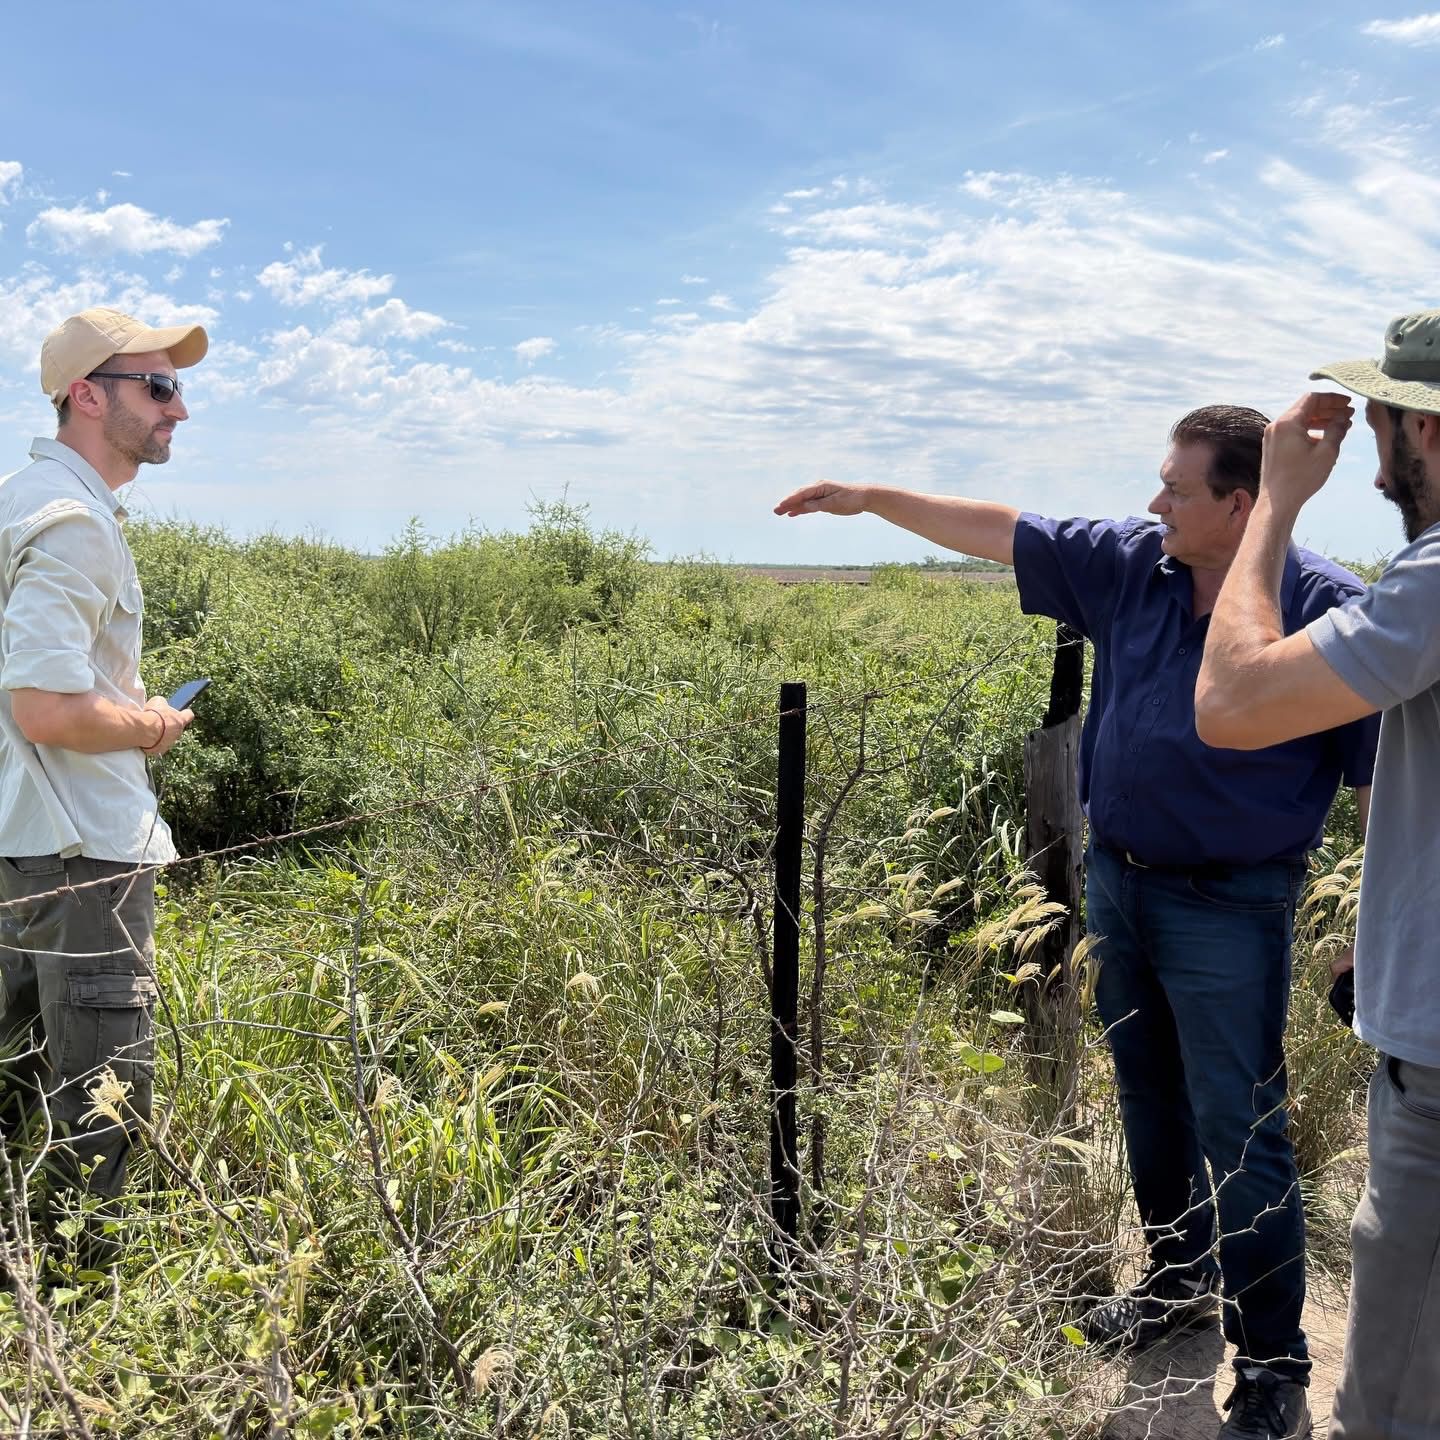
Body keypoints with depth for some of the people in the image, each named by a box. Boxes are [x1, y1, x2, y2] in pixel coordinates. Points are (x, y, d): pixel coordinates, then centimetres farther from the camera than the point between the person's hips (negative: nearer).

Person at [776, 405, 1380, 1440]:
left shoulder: (1325, 608, -15)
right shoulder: (1132, 564, 0)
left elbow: (1384, 776, -12)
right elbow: (1002, 532, 7)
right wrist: (870, 497, 8)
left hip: (1227, 909, -6)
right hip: (1117, 881, 6)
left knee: (1240, 1135, 1)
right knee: (1150, 1103, 19)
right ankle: (1179, 1282, 40)